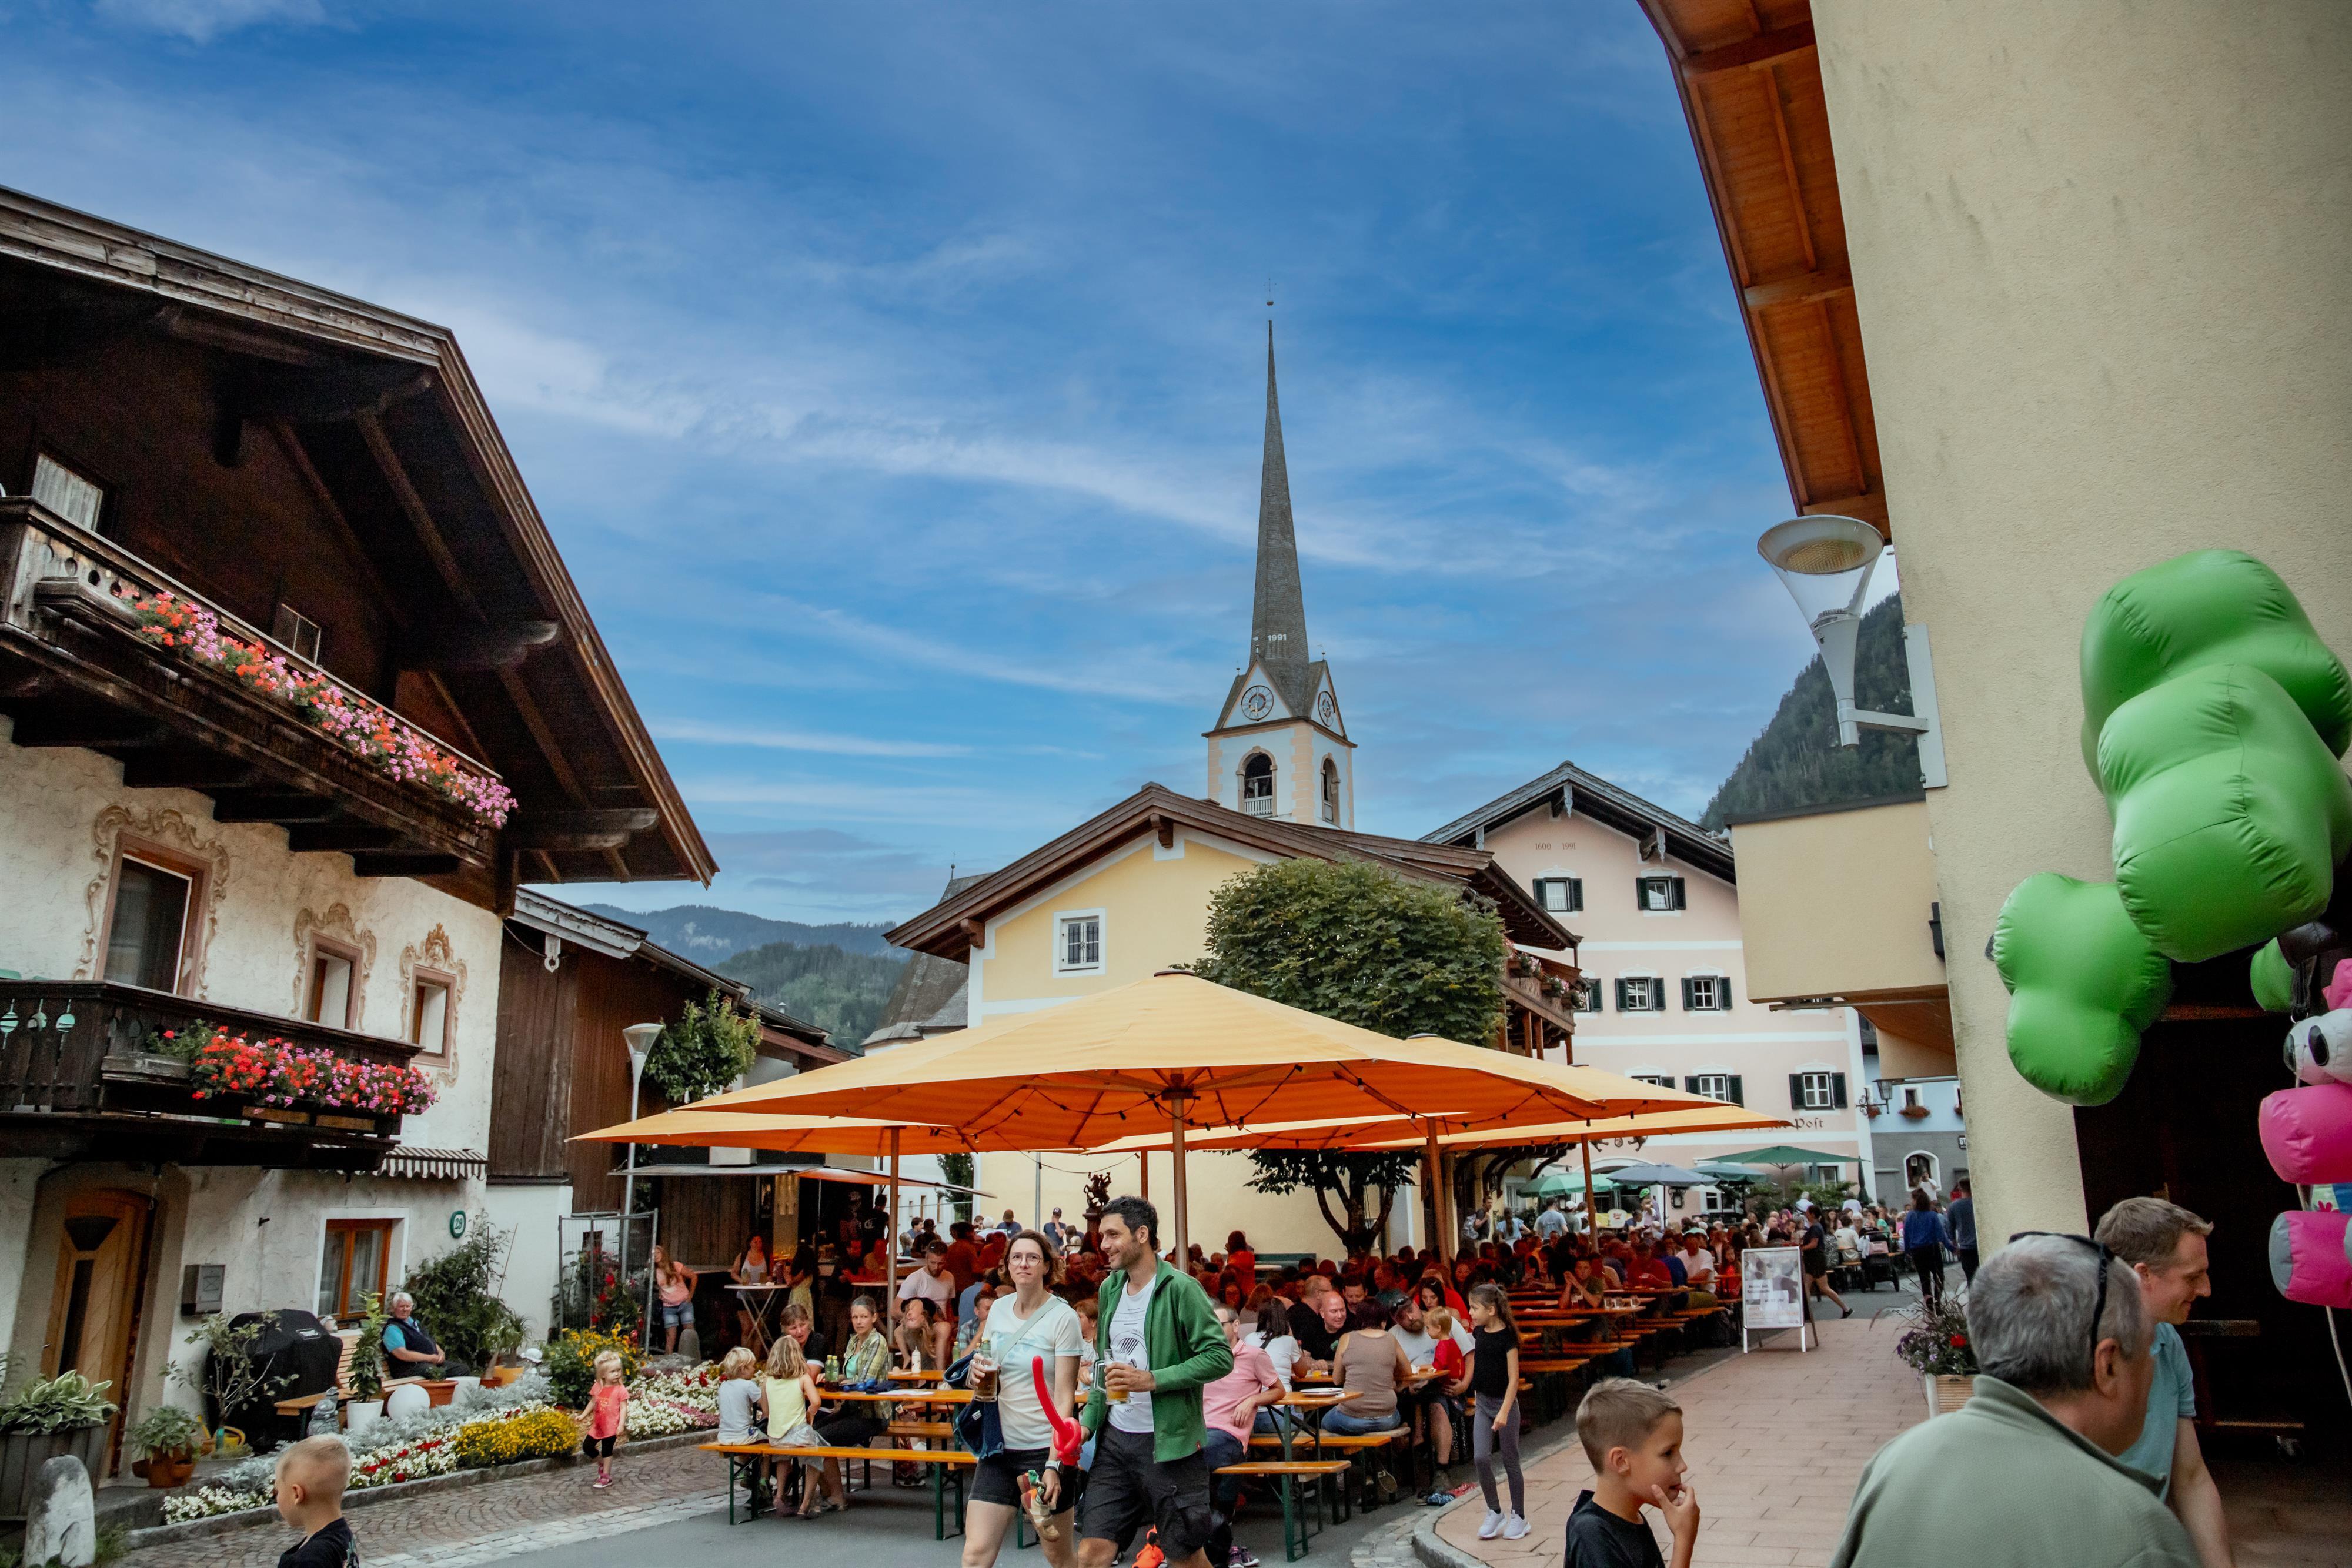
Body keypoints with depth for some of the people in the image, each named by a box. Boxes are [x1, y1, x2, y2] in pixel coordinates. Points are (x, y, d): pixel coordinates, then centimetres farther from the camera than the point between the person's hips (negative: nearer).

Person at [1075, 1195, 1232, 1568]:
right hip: (1114, 1439, 6)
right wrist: (1088, 1422, 7)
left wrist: (1152, 1380, -22)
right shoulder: (1110, 1288, 9)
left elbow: (1220, 1358, -18)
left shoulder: (1179, 1288, -13)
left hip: (1168, 1441, -6)